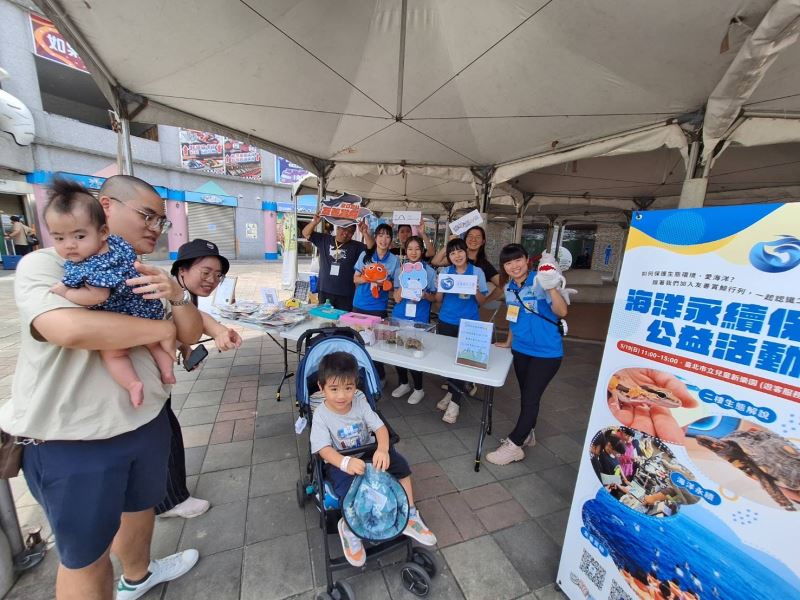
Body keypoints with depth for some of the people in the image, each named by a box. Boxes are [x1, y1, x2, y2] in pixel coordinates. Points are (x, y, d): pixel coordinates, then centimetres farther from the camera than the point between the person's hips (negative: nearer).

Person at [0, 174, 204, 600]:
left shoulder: (148, 277, 4)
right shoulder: (45, 264, -13)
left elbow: (190, 335, 2)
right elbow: (72, 329, -32)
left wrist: (177, 296, -17)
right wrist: (163, 328, -19)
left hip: (147, 424, 7)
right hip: (70, 444, -6)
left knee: (140, 506, 28)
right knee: (85, 555, 14)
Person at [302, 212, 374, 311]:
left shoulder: (356, 246, 2)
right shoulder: (324, 240, 7)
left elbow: (372, 248, -9)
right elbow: (306, 233, 8)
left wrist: (365, 233, -23)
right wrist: (315, 222, -11)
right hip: (325, 291, 2)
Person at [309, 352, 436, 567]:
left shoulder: (360, 402, -12)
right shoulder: (321, 415, -19)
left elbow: (380, 427, -17)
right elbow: (324, 449, -25)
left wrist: (382, 450, -38)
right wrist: (346, 462, -44)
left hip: (366, 454, 4)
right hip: (338, 463, -3)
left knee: (399, 463, -13)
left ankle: (409, 517, 4)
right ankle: (349, 528, 4)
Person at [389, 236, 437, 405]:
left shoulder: (429, 271, -2)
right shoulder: (400, 269, 2)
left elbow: (434, 297, 4)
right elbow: (397, 298, -5)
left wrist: (425, 295, -17)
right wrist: (404, 277, -13)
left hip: (419, 318, -2)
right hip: (400, 316, 3)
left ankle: (418, 389, 22)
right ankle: (403, 383, 32)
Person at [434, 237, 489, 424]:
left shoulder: (477, 272, 0)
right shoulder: (445, 272, 5)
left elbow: (482, 301, 1)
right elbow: (439, 299, 6)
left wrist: (476, 291, -19)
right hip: (446, 322, 3)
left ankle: (455, 401, 7)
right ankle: (452, 392, 30)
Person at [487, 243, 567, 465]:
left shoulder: (539, 282, -18)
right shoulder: (509, 288, 2)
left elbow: (562, 312, -28)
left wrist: (552, 288, -44)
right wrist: (508, 341, 22)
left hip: (546, 352, -6)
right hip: (520, 350, 6)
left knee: (531, 398, 2)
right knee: (525, 396, 19)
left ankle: (514, 445, 14)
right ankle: (526, 434, 39)